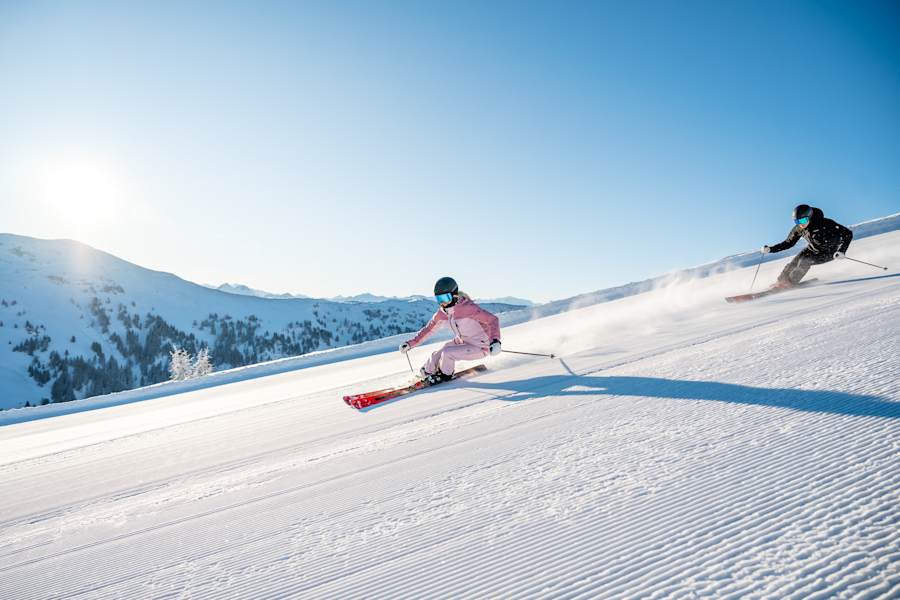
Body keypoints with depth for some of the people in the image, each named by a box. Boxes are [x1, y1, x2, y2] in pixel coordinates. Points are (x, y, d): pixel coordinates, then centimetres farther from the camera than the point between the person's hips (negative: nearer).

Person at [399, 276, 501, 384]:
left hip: (479, 348, -7)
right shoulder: (442, 312, -6)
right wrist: (411, 343, -2)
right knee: (436, 356, 1)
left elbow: (492, 320, -27)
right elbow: (429, 329, 5)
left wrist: (495, 340, -42)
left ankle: (445, 375, 9)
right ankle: (426, 373, 33)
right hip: (461, 342, 7)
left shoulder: (468, 307, -27)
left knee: (447, 353, -22)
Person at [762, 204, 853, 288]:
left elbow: (848, 233, -27)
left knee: (804, 261, -24)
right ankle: (781, 282, 4)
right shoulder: (798, 229, -19)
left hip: (829, 253, -5)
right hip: (812, 249, 5)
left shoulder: (826, 224, -33)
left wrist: (842, 251, -39)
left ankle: (790, 283, -9)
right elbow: (788, 243, -5)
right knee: (794, 263, -13)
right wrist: (770, 249, -18)